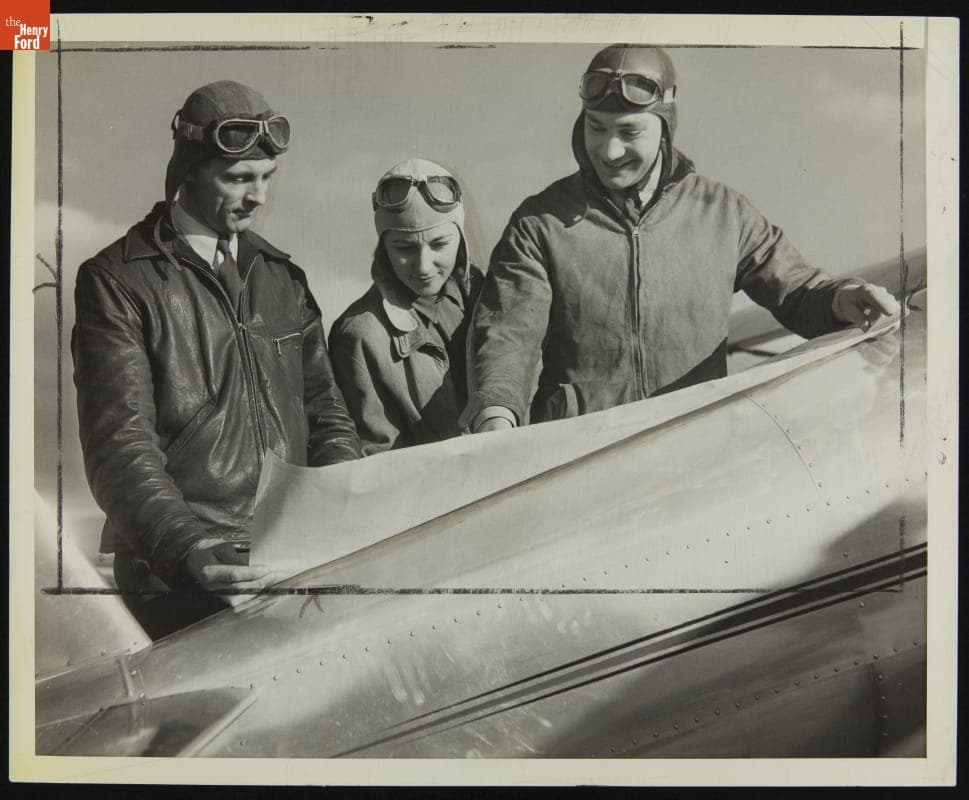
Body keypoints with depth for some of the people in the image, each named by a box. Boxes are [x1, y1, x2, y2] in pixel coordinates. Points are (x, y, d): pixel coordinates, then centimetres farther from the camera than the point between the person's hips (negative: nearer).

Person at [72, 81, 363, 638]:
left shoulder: (283, 278, 18)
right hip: (180, 568, -5)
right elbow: (120, 445, -9)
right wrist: (185, 550, -25)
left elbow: (326, 415, 18)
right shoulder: (116, 282, 0)